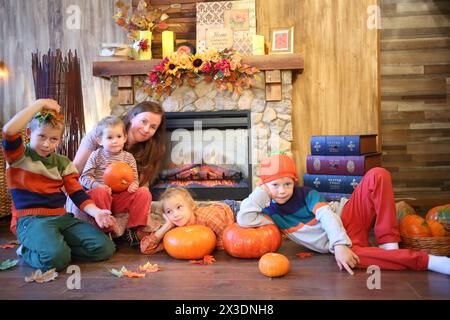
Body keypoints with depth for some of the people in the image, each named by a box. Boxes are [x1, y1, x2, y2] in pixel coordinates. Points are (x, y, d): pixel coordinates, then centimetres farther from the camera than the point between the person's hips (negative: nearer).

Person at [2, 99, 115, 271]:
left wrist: (96, 212, -11)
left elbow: (77, 193, 8)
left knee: (105, 248, -14)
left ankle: (53, 245, 3)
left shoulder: (62, 162, 16)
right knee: (57, 258, -34)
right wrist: (40, 104, -12)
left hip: (62, 218, 5)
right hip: (32, 220, -5)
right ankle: (27, 251, 1)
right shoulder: (19, 156, 2)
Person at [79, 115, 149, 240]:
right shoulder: (96, 156, 0)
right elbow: (85, 177, -4)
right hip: (102, 197, -2)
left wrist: (134, 185, -14)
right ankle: (107, 228, -24)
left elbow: (135, 178, 10)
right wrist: (98, 185, -22)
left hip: (122, 199, 3)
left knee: (144, 192, -19)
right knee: (99, 192, -36)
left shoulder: (128, 157, 8)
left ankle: (134, 227, -12)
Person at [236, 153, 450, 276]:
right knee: (354, 256, -43)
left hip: (347, 217, 2)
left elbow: (328, 216, -15)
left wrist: (340, 244, -31)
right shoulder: (271, 213, 1)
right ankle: (429, 261, -35)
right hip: (333, 243, -2)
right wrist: (260, 192, -10)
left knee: (377, 175, -20)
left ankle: (388, 245, -24)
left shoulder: (304, 194, 0)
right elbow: (244, 220, -18)